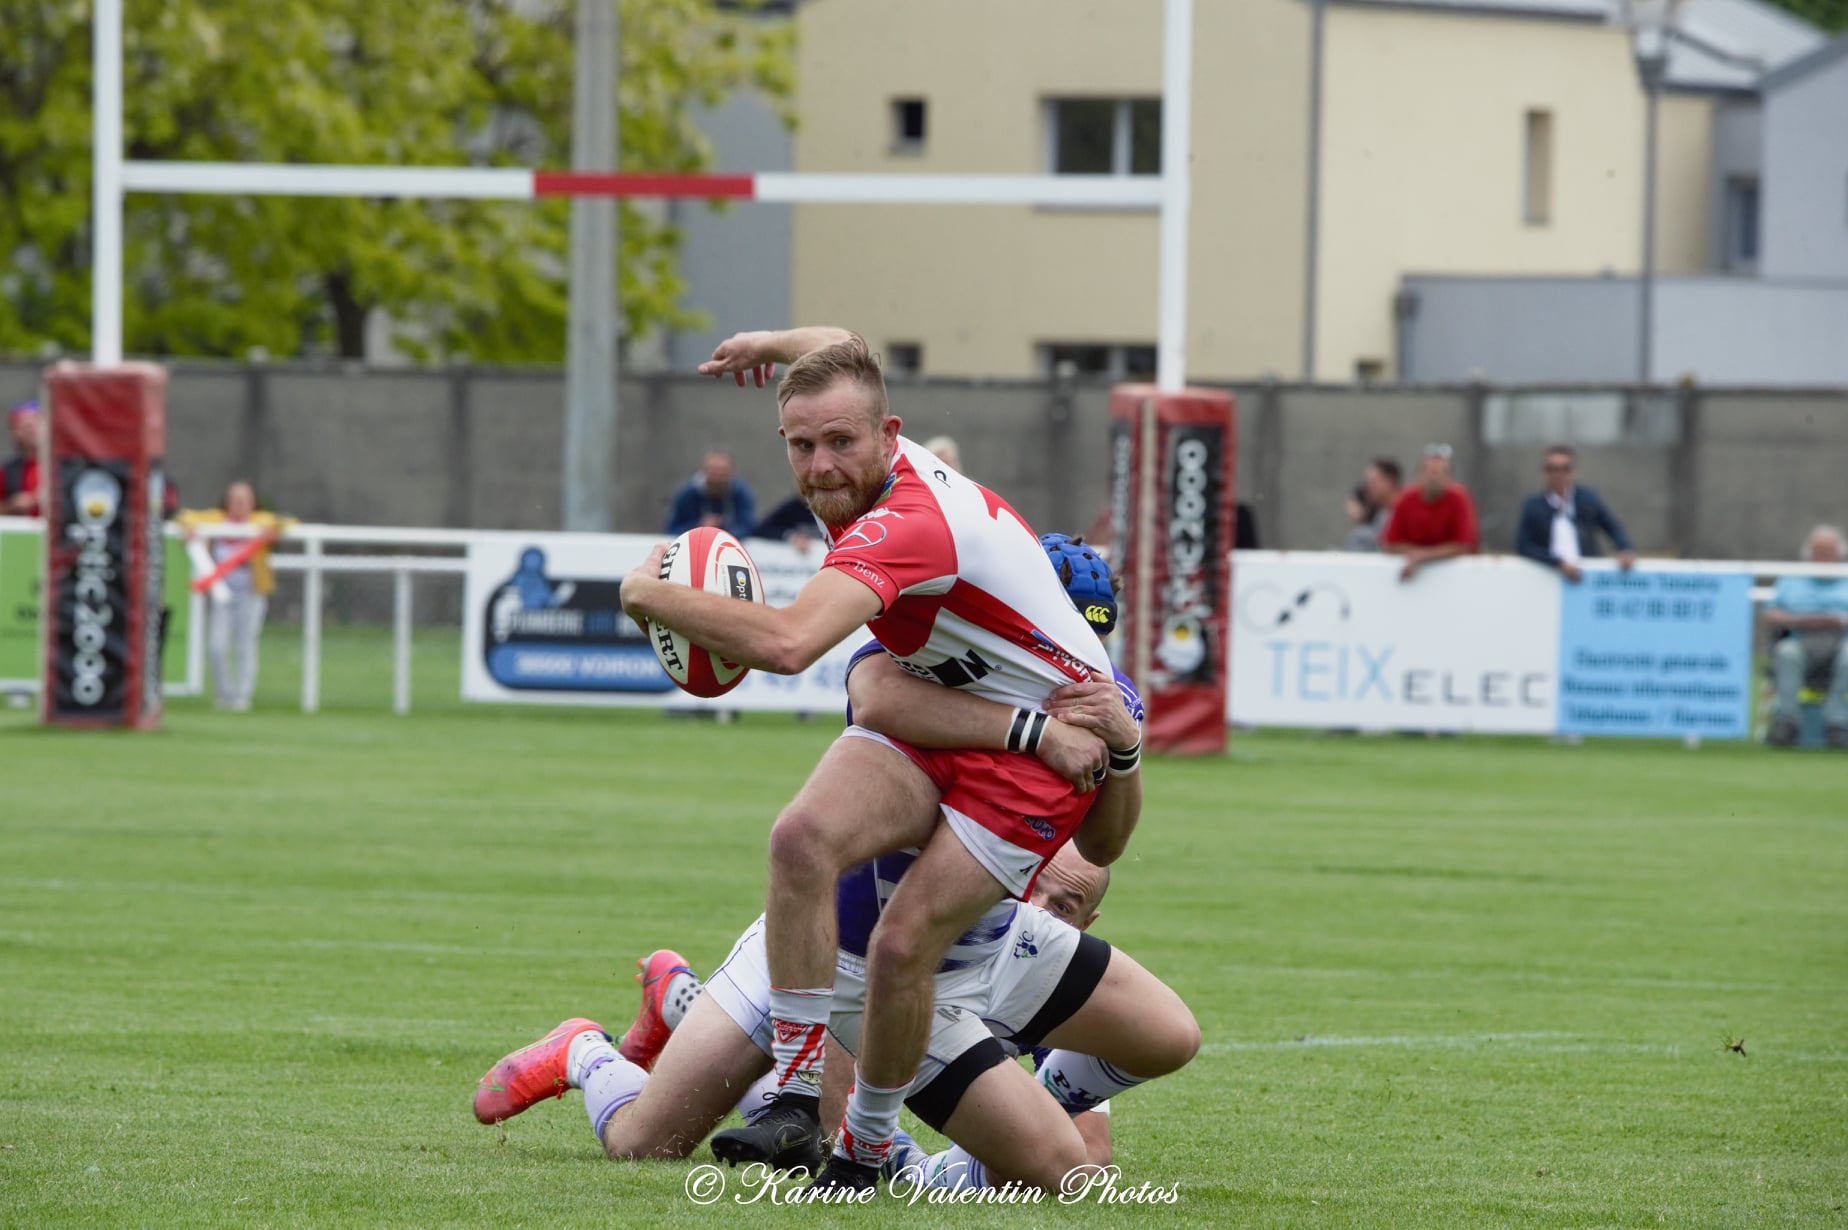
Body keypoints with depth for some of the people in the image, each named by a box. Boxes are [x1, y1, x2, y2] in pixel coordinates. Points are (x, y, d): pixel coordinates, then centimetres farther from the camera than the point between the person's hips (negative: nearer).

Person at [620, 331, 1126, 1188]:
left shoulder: (901, 526, -32)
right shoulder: (884, 467, -4)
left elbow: (785, 644, -48)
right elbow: (842, 348, 22)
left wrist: (649, 591, -33)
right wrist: (777, 342, 44)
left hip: (1042, 745, -8)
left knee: (903, 946, -18)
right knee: (803, 837, -20)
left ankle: (868, 1143, 8)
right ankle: (798, 1087, -17)